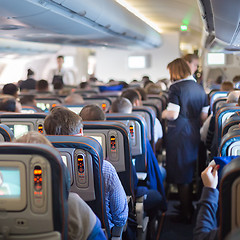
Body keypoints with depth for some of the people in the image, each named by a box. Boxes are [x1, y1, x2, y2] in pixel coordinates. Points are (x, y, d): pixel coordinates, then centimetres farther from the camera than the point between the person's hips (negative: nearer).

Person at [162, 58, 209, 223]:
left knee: (181, 176, 1)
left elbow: (173, 114, -21)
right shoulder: (199, 88, 9)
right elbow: (204, 116, 9)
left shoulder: (176, 88, -13)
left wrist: (164, 113, -1)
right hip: (194, 135, 7)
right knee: (189, 173, 21)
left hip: (179, 135, -7)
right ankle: (189, 205, 34)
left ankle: (186, 214, 9)